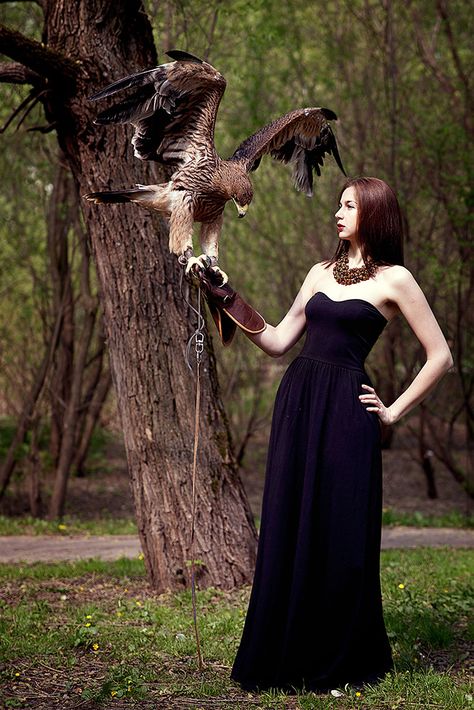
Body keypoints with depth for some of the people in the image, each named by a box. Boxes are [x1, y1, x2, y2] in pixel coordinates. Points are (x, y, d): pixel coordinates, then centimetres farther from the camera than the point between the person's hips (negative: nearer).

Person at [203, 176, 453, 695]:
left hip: (345, 413, -5)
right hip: (296, 401, 5)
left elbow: (439, 356, 1)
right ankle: (288, 657, 15)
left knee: (339, 535, -2)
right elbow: (277, 341, 14)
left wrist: (394, 411, 0)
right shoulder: (321, 273, 17)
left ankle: (342, 661, 14)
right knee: (288, 532, 4)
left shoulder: (394, 279, 1)